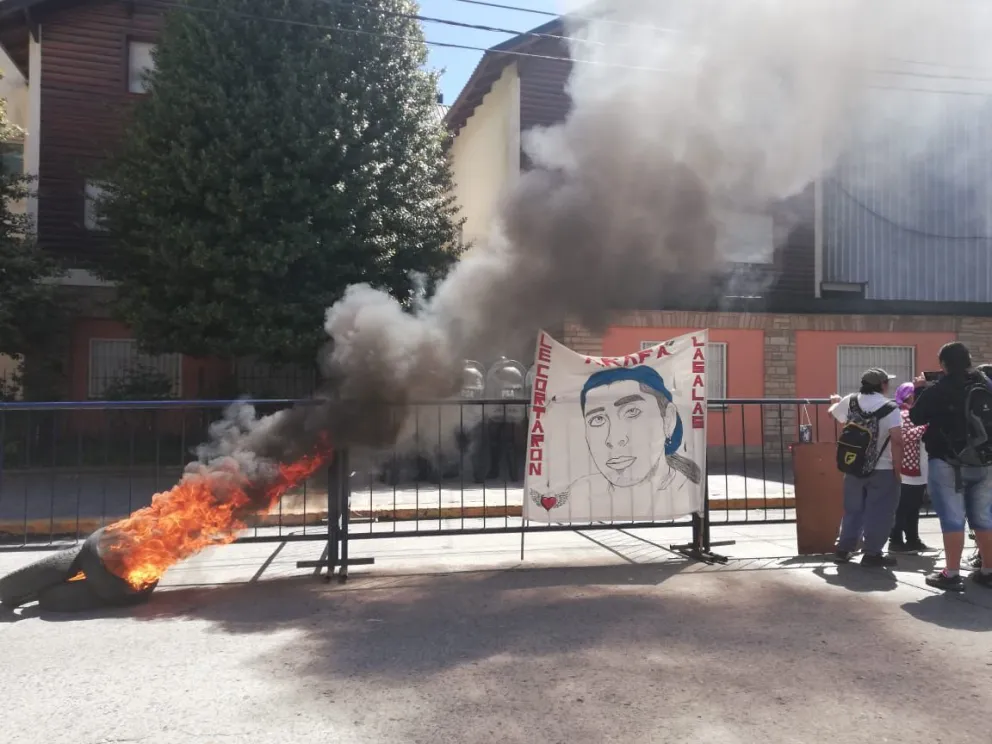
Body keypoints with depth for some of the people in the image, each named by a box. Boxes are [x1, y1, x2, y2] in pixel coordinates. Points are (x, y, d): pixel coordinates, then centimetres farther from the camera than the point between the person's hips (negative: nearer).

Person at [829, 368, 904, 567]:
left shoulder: (850, 401, 1)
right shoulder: (890, 408, -13)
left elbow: (832, 413, 21)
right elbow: (897, 441, -19)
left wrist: (836, 402, 43)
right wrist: (897, 468, -10)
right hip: (882, 470, -5)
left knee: (853, 510, 16)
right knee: (879, 513, 5)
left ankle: (843, 549, 20)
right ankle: (872, 553, 8)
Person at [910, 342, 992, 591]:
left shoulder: (938, 390, -14)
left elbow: (916, 417, -2)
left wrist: (920, 390, 11)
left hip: (948, 463, -5)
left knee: (952, 518, -2)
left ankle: (952, 574, 0)